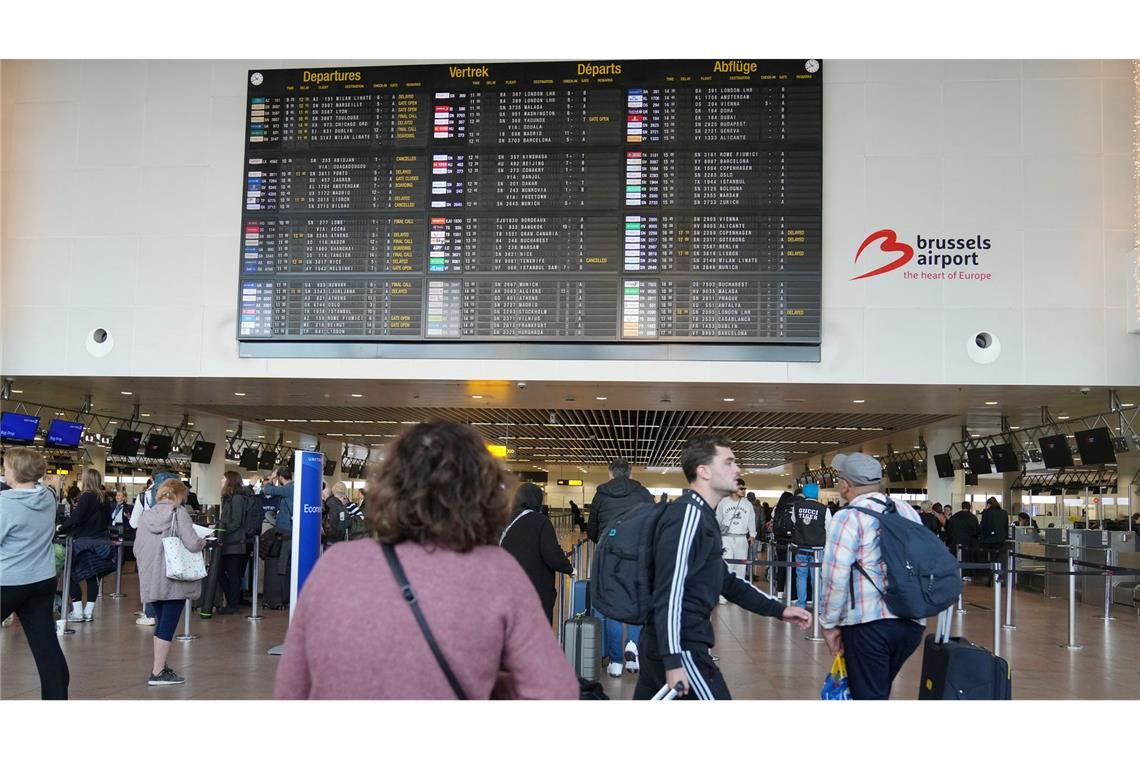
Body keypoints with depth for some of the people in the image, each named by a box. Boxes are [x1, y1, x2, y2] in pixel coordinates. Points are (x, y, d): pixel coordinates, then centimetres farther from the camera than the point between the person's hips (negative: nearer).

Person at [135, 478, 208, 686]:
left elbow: (137, 548, 10)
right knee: (168, 626, -2)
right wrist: (203, 541, 5)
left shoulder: (147, 515, 7)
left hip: (151, 579, 6)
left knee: (161, 623, 19)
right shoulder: (179, 513, -9)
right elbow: (192, 544, -16)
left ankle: (160, 667, 27)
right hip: (174, 580, -6)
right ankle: (158, 673, -3)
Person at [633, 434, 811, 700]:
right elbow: (670, 590, -21)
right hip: (681, 648, -10)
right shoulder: (689, 512, -14)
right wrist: (673, 660, -24)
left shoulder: (702, 516, 18)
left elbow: (726, 582, 26)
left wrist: (779, 610, 22)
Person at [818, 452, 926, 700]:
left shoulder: (849, 518, -7)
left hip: (869, 624, -6)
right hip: (913, 623, 7)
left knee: (868, 695, 3)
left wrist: (829, 624, -4)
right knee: (880, 690, 23)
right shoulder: (909, 512, 12)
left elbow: (835, 576, -14)